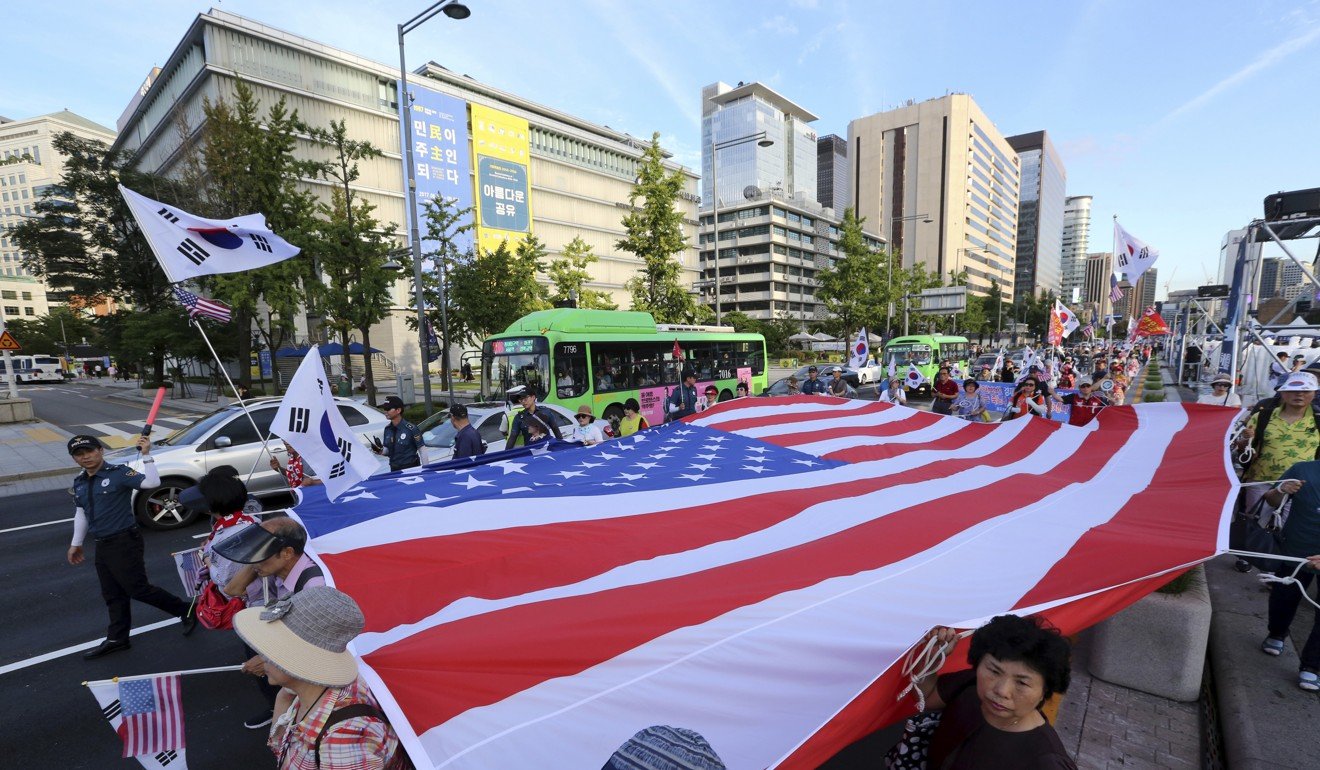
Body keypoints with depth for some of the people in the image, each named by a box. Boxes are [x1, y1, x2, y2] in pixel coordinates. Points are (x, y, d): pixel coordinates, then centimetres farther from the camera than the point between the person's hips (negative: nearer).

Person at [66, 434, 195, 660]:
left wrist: (145, 455, -34)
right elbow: (80, 514, 20)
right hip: (101, 546, 7)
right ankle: (117, 639, 29)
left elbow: (152, 482, -31)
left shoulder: (119, 473, -15)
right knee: (113, 595, 16)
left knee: (137, 589, -4)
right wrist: (76, 543, 23)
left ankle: (186, 611, 10)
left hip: (124, 542, -7)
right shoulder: (78, 483, 8)